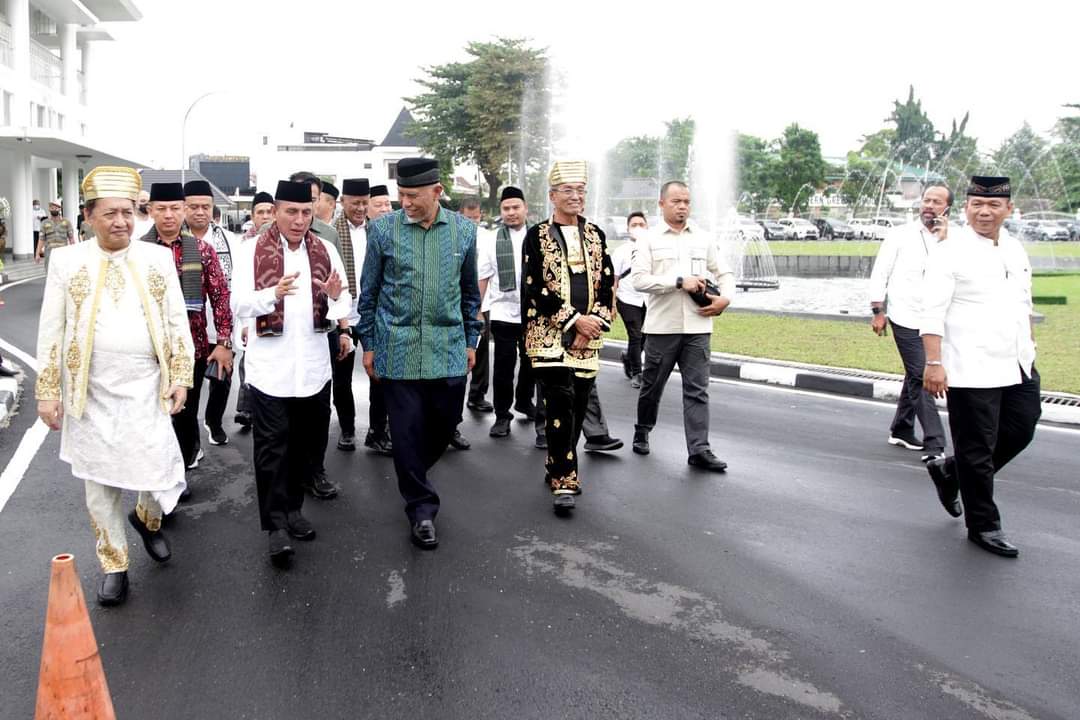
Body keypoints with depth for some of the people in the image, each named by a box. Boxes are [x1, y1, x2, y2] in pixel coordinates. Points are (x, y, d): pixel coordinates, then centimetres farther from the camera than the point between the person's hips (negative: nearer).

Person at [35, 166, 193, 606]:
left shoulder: (158, 258, 2)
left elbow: (177, 323, 5)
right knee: (98, 480, 8)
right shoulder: (66, 261, -1)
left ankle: (148, 518, 35)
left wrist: (181, 377, -2)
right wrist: (47, 392, -2)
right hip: (91, 393, 0)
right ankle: (113, 564, 24)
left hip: (147, 389, 1)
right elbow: (50, 333, 1)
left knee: (159, 469, 1)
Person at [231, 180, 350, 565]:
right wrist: (274, 294, -27)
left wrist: (336, 298, -21)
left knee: (308, 443, 12)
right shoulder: (254, 251, -4)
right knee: (272, 447, -1)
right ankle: (276, 524, 6)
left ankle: (292, 508, 29)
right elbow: (239, 305, -10)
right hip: (270, 366, -3)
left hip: (313, 366, 4)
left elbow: (345, 303, 3)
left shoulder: (324, 250, 5)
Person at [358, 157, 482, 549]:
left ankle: (415, 472, 40)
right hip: (398, 349, -2)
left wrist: (471, 340, 12)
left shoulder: (464, 230, 3)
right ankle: (421, 509, 14)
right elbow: (369, 291, 5)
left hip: (448, 349, 2)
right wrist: (368, 344, 4)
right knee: (407, 431, 0)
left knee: (445, 422, 10)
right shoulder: (383, 229, -3)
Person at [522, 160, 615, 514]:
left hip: (588, 336, 5)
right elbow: (535, 289, -8)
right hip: (550, 334, -4)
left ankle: (557, 467, 25)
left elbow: (606, 285, 10)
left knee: (579, 405, 8)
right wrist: (575, 320, -13)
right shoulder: (537, 235, -1)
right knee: (561, 402, -13)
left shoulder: (595, 235, 12)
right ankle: (564, 479, -8)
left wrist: (594, 325, -5)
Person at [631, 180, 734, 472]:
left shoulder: (704, 239, 11)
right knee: (652, 386, 11)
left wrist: (725, 298, -3)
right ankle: (642, 432, 33)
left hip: (697, 326, 2)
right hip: (662, 326, -2)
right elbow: (638, 279, -11)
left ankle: (699, 449, 0)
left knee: (697, 389, -1)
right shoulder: (649, 240, 1)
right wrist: (680, 281, -17)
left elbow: (724, 273, 17)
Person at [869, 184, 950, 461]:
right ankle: (934, 444, -10)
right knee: (921, 378, -11)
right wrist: (878, 311, -7)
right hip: (906, 318, -5)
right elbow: (880, 273, -1)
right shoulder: (900, 236, -1)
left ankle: (901, 431, 32)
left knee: (916, 377, 16)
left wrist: (944, 240, -14)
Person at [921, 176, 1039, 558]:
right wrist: (933, 362, -21)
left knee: (1020, 431, 14)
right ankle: (983, 526, 16)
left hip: (1017, 366, 8)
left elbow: (1023, 304, 22)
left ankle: (950, 471, 33)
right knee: (976, 450, 2)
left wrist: (1028, 348, 21)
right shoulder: (951, 251, -10)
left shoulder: (1015, 250, 12)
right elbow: (932, 312, -15)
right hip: (971, 369, -7)